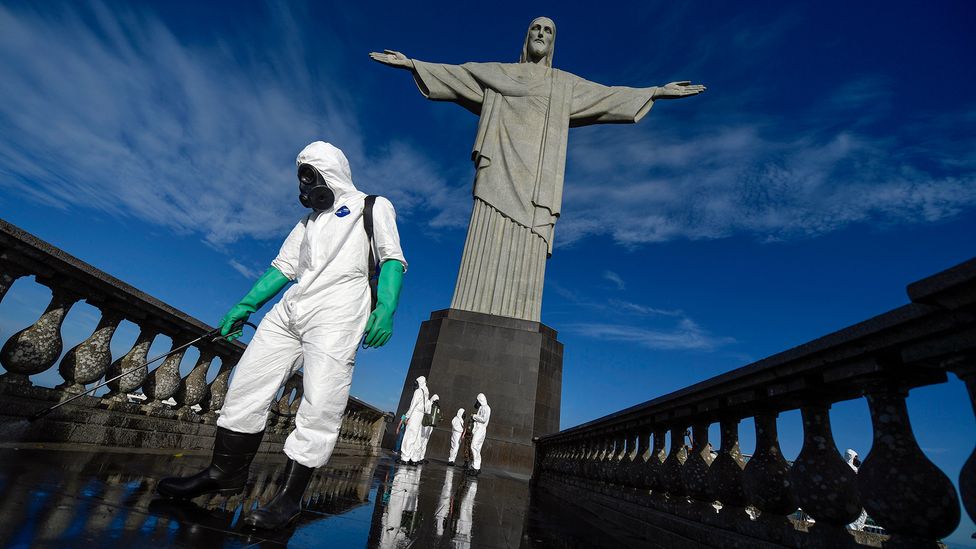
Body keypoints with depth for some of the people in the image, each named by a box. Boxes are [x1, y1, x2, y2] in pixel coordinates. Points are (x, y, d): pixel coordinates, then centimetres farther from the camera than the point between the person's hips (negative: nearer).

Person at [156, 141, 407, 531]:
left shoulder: (373, 206, 9)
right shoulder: (309, 221, 30)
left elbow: (392, 259, -3)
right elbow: (283, 267, 26)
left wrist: (385, 309, -18)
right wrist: (245, 306, 16)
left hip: (337, 313, -7)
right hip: (288, 311, 7)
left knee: (319, 409, -10)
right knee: (246, 386, 6)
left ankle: (290, 497, 5)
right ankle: (226, 473, 23)